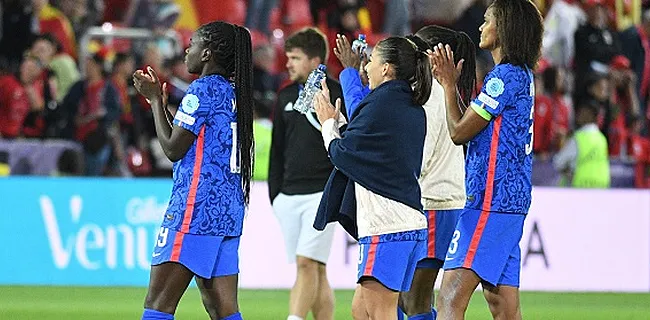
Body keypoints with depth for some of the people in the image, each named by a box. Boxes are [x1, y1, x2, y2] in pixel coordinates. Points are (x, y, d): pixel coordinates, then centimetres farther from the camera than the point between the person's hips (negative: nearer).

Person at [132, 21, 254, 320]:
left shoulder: (202, 90, -10)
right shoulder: (233, 92, 16)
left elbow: (173, 148, -10)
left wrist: (156, 100, 1)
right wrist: (160, 100, 26)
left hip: (196, 208, -9)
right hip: (228, 211, 9)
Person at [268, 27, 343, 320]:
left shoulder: (337, 94, -4)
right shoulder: (286, 96, 13)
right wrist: (274, 194, 14)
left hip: (323, 194, -5)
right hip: (289, 196, 5)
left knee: (307, 264, -15)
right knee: (316, 272, 7)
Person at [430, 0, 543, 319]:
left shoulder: (505, 76, -13)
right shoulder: (522, 75, 18)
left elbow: (459, 132, -9)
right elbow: (471, 128, 23)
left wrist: (449, 85, 3)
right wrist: (450, 82, 22)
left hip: (491, 203, -10)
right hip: (511, 201, 10)